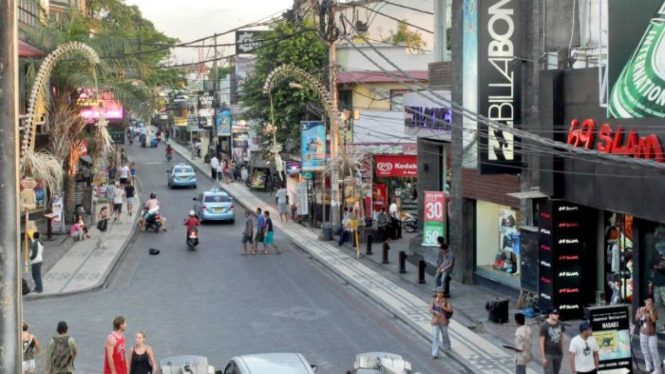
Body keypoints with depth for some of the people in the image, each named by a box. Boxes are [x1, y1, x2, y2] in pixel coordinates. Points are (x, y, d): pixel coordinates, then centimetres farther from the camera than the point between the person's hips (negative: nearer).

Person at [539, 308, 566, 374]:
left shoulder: (560, 324, 0)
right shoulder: (544, 326, -16)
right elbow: (541, 342, -14)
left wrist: (562, 350, 12)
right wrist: (543, 357, -15)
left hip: (558, 353, 6)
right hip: (548, 354, -6)